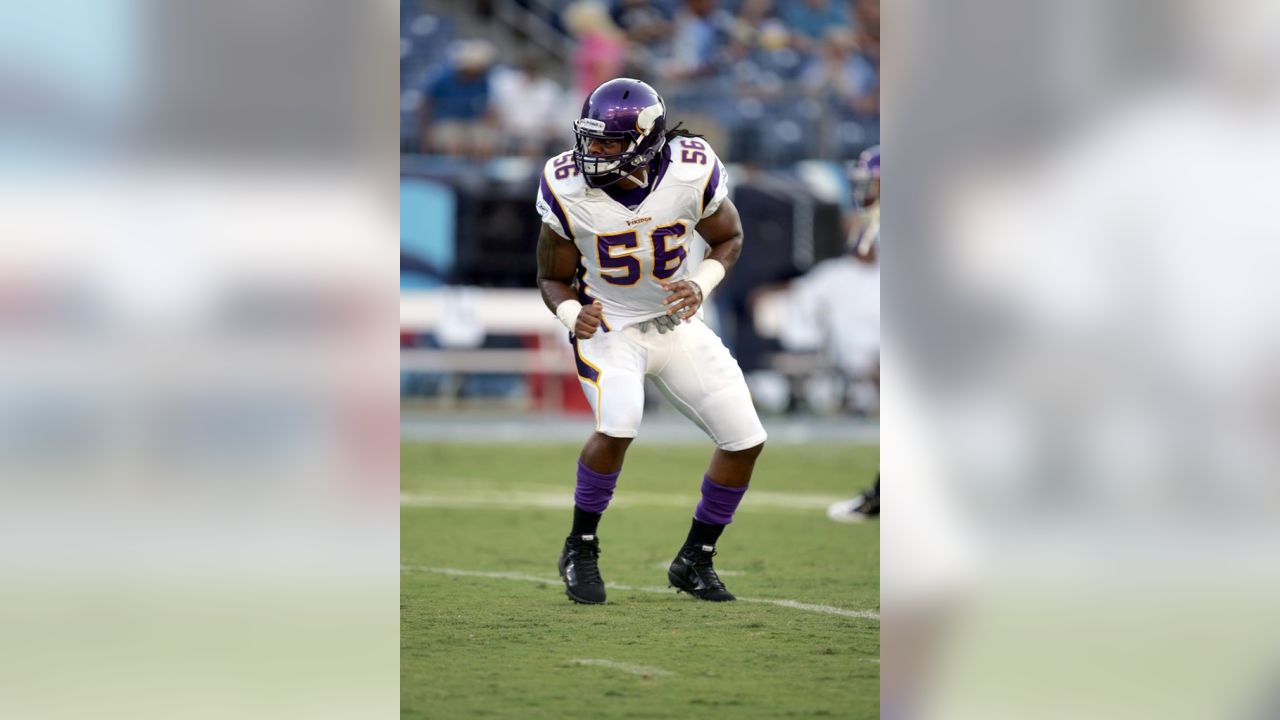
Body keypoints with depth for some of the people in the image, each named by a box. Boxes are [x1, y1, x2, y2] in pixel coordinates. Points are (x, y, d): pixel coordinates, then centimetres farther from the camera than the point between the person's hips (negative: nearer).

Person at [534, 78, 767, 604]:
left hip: (676, 322, 3)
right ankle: (580, 550, -6)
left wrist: (701, 285, -17)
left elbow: (728, 238, 2)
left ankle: (694, 560, 18)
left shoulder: (692, 173, -19)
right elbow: (553, 278, -5)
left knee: (746, 440, -3)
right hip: (608, 327, -3)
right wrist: (574, 314, -27)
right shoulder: (570, 190, -19)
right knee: (617, 427, -30)